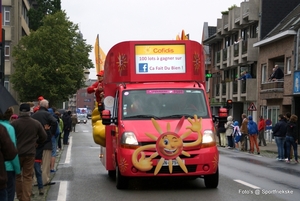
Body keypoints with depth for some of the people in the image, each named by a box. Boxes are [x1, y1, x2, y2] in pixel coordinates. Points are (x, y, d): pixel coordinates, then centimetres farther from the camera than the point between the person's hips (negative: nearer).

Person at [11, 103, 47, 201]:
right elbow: (43, 137, 5)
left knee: (17, 175, 14)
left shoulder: (14, 123, -11)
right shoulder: (36, 123, -1)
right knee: (28, 177, 7)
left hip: (17, 153, -2)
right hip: (30, 153, 2)